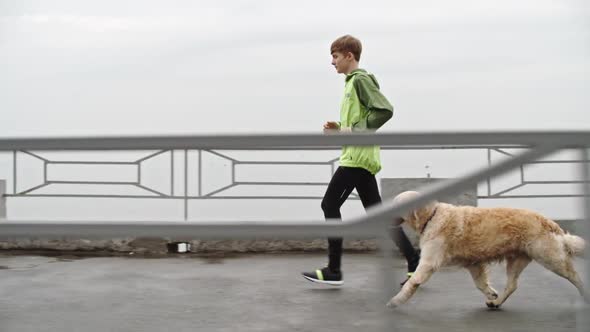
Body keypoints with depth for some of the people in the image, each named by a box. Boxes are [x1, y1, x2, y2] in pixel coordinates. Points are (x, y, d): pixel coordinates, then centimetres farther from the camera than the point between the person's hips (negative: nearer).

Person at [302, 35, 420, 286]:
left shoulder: (360, 79, -9)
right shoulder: (354, 81, 21)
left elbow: (385, 110, -21)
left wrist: (354, 130, -19)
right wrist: (340, 129, 9)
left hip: (357, 156, -10)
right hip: (360, 156, 10)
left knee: (330, 204, -6)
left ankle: (334, 271, -1)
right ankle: (414, 261, 9)